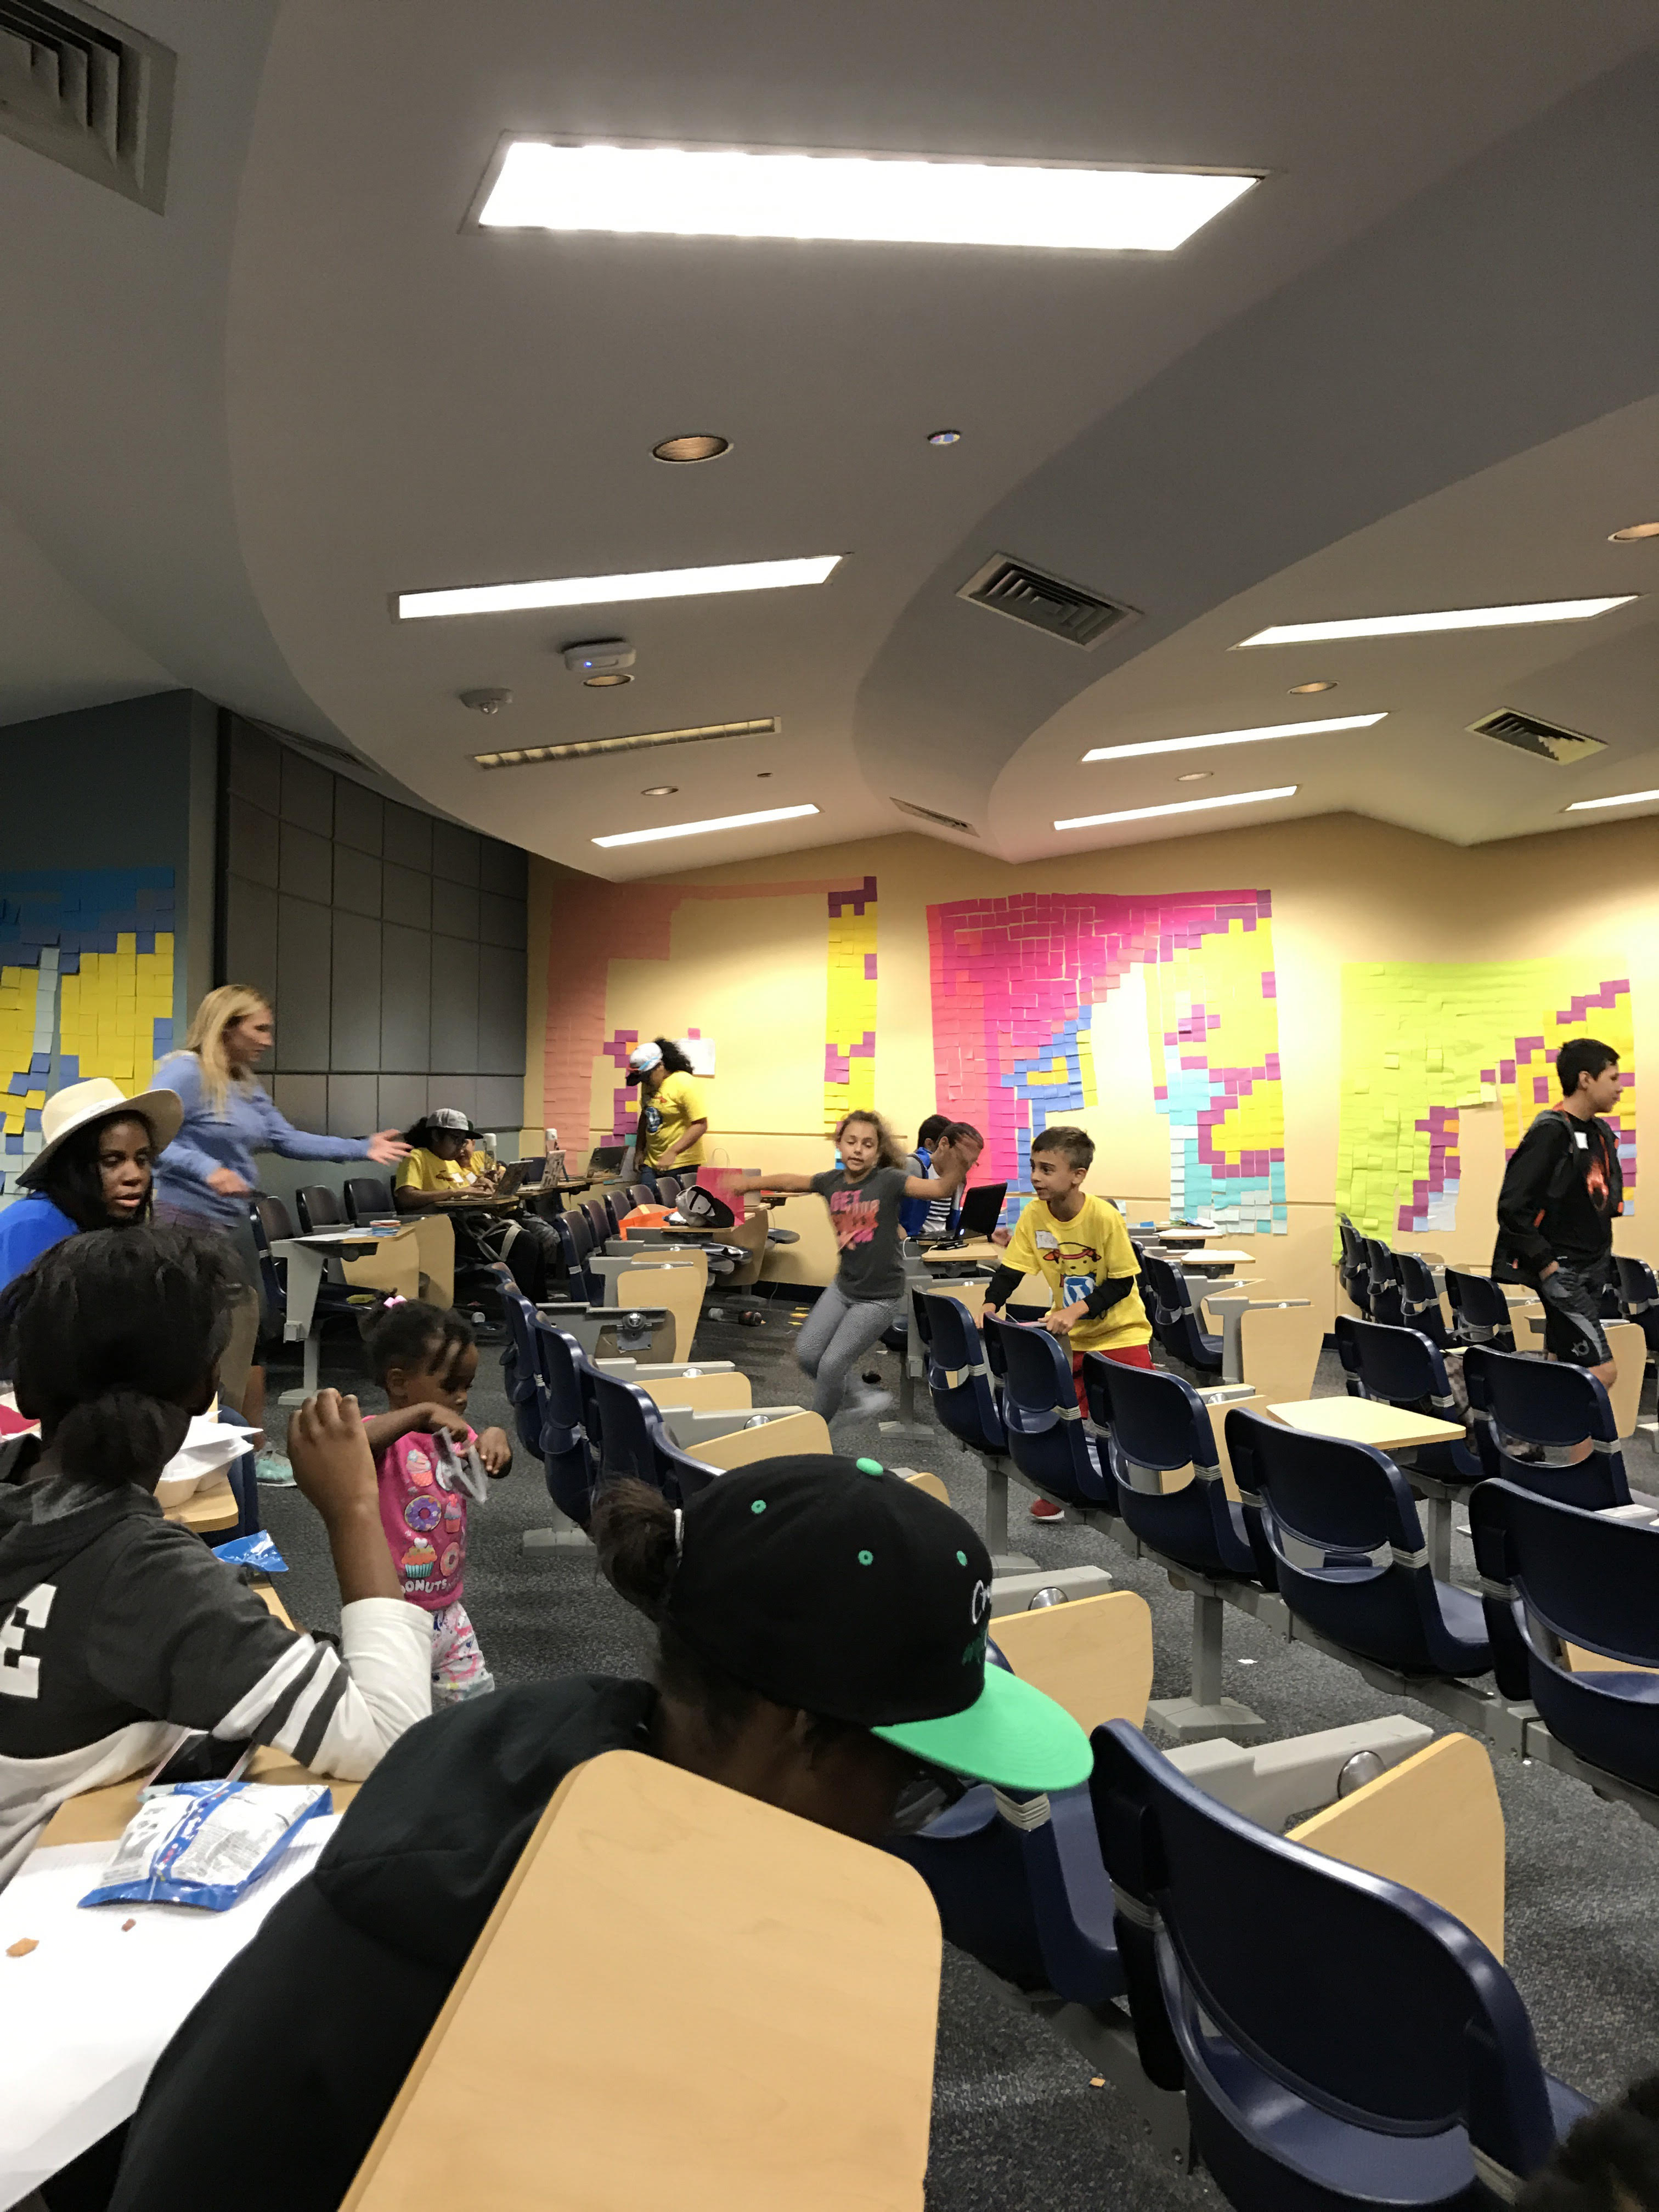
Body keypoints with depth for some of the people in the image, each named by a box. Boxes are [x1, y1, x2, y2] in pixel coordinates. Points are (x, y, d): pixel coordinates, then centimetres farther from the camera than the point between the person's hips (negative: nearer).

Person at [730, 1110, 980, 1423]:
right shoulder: (832, 1181, -4)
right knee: (807, 1354, 7)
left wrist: (957, 1169, -51)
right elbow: (791, 1181, 14)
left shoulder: (888, 1180, -19)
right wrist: (751, 1182, 19)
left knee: (831, 1365, -4)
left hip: (879, 1298, -5)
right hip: (843, 1288, 6)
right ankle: (855, 1399, 32)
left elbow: (941, 1189, -31)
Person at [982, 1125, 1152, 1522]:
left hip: (1120, 1330, -4)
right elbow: (1010, 1269, -5)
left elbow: (1121, 1282, -17)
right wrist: (990, 1306, -23)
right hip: (1070, 1334, 4)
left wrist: (1077, 1309, -29)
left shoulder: (1105, 1217, -23)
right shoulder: (1034, 1215, -10)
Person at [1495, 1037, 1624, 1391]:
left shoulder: (1601, 1132, 11)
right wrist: (1546, 1263, -19)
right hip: (1561, 1272, -9)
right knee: (1602, 1371, -12)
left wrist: (1604, 1261, 14)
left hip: (1593, 1270, 9)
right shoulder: (1551, 1132, -16)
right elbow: (1512, 1207, -22)